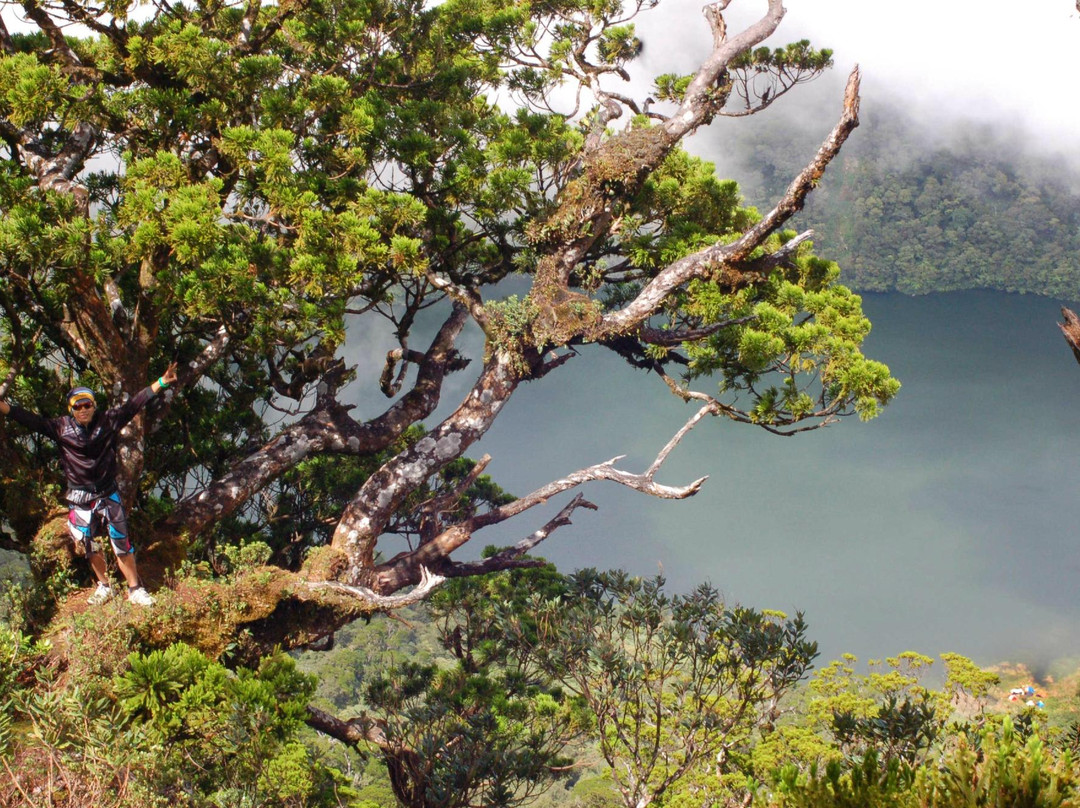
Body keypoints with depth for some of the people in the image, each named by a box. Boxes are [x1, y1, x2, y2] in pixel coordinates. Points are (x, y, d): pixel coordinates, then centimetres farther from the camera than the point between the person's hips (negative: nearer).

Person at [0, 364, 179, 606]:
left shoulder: (108, 421, -6)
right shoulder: (61, 428, -5)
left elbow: (132, 405, -8)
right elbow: (33, 421, -8)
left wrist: (161, 383, -14)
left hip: (108, 493, -1)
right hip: (79, 498, 1)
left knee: (121, 541, -1)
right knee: (89, 545, 10)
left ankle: (135, 589, 8)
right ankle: (104, 586, 28)